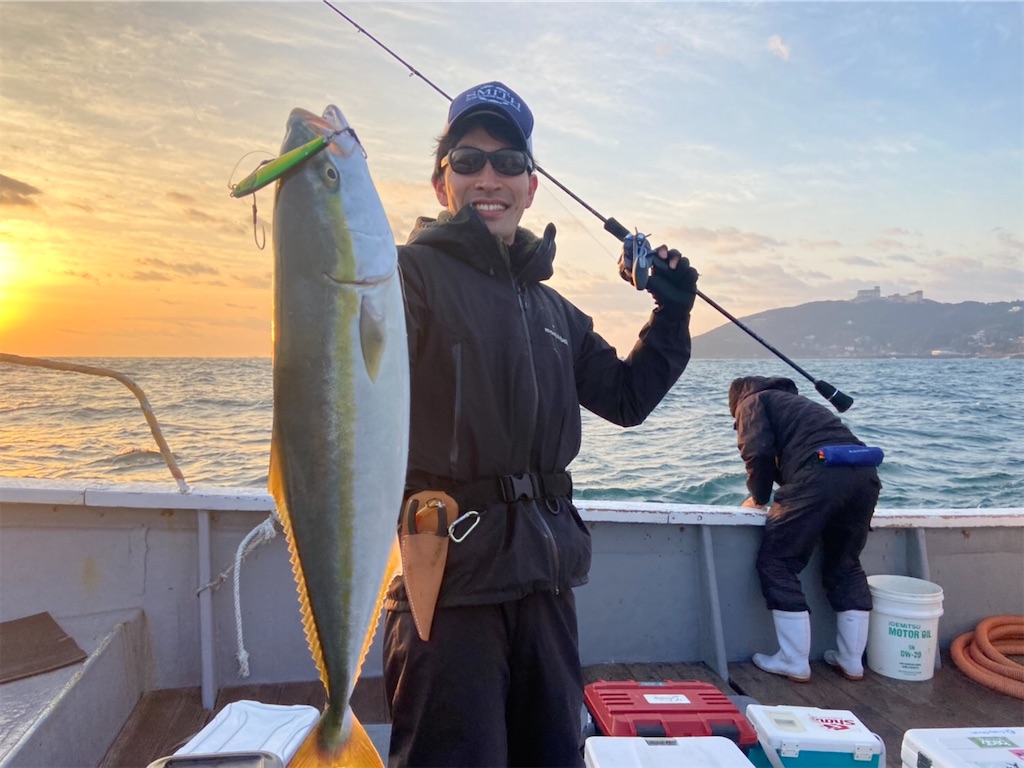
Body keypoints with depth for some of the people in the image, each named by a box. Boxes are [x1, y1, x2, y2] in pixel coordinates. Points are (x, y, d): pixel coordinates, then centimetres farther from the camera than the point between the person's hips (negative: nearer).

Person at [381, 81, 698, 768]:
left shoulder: (550, 307, 14)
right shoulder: (411, 272, -8)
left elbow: (626, 398, 20)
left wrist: (672, 313, 13)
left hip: (545, 580, 7)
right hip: (449, 581, -7)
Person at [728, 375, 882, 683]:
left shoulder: (753, 401, 16)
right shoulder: (800, 402, 37)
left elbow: (759, 452, -1)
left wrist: (758, 498, 13)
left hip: (819, 476, -7)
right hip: (865, 474, 8)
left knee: (776, 563, 5)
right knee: (845, 565, 22)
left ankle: (794, 663, 8)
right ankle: (852, 661, 26)